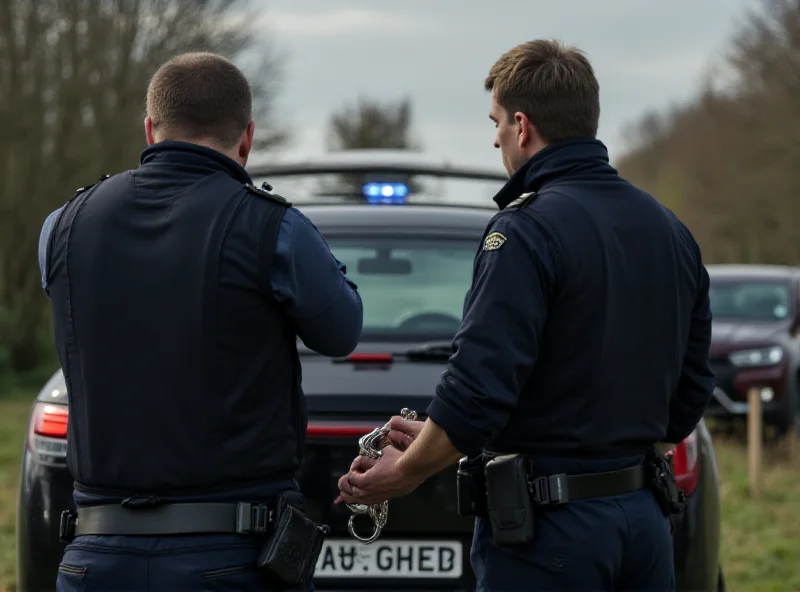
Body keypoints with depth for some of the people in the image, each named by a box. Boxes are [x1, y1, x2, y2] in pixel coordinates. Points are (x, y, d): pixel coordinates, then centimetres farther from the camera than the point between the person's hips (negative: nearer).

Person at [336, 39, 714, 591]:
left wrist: (405, 471, -5)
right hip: (646, 515, 8)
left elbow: (480, 386, -19)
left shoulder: (527, 230, -14)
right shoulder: (670, 230, 11)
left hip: (548, 524, -8)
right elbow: (691, 389, 15)